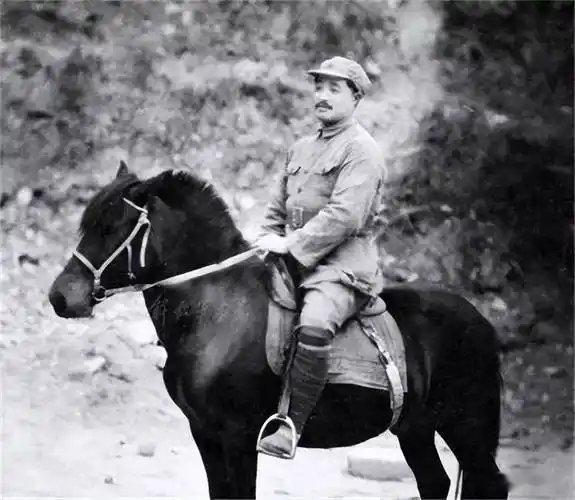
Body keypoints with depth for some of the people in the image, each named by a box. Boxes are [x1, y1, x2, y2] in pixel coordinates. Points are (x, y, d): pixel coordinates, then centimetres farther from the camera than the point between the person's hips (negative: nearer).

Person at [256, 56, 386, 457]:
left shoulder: (361, 150, -6)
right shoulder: (301, 149, 20)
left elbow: (344, 215, -18)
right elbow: (277, 209, 26)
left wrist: (291, 244, -19)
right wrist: (269, 240, 6)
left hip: (343, 266, -9)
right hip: (293, 262, 9)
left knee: (313, 325, -35)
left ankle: (291, 425, -34)